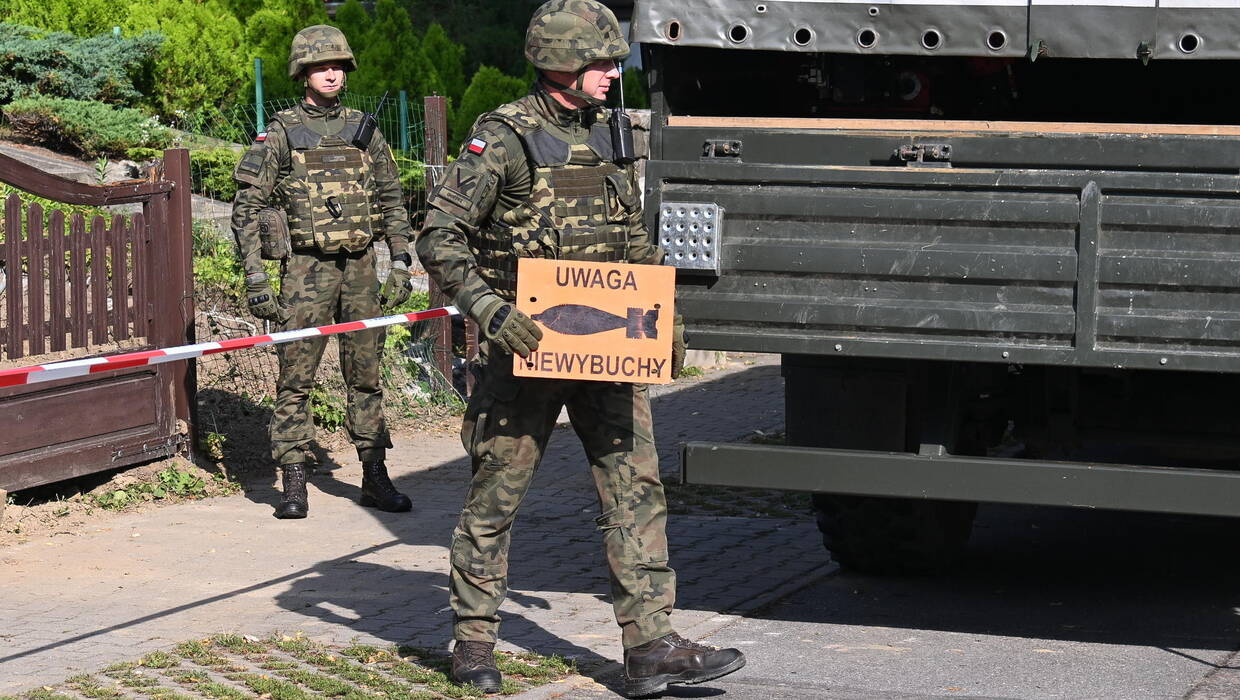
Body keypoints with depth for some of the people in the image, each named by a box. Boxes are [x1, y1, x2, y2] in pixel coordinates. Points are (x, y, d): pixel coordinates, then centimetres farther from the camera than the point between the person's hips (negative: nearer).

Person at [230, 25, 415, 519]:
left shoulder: (363, 130, 10)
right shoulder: (279, 134, -1)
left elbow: (392, 201, 15)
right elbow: (246, 207, -3)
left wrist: (400, 266, 7)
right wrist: (255, 279, -9)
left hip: (360, 268, 4)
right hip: (306, 268, -4)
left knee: (366, 375, 8)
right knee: (296, 380, -3)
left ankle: (375, 478, 15)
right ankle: (293, 484, 0)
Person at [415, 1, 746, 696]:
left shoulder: (609, 135, 11)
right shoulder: (504, 138, -9)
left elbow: (637, 241, 22)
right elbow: (439, 238, -13)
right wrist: (489, 308, -24)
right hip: (526, 346, -6)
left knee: (636, 486, -1)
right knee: (497, 493, 5)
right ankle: (474, 641, 18)